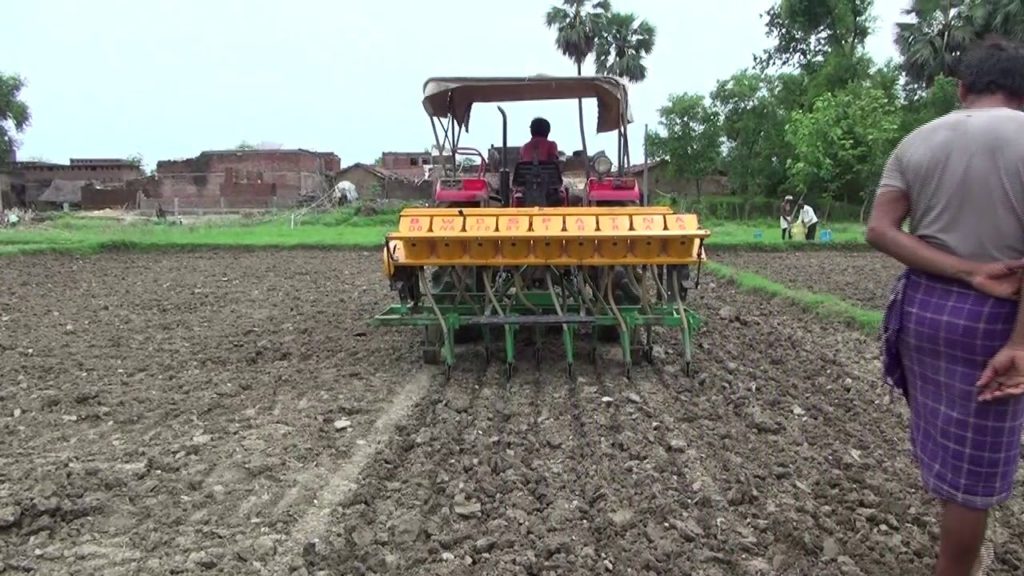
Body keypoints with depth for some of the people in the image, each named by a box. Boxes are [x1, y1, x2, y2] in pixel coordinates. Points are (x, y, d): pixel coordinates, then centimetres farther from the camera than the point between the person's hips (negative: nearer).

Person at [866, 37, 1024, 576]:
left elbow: (879, 230, -10)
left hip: (922, 303, 5)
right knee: (972, 464, 8)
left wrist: (966, 272, -13)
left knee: (938, 439, 25)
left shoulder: (915, 142, 2)